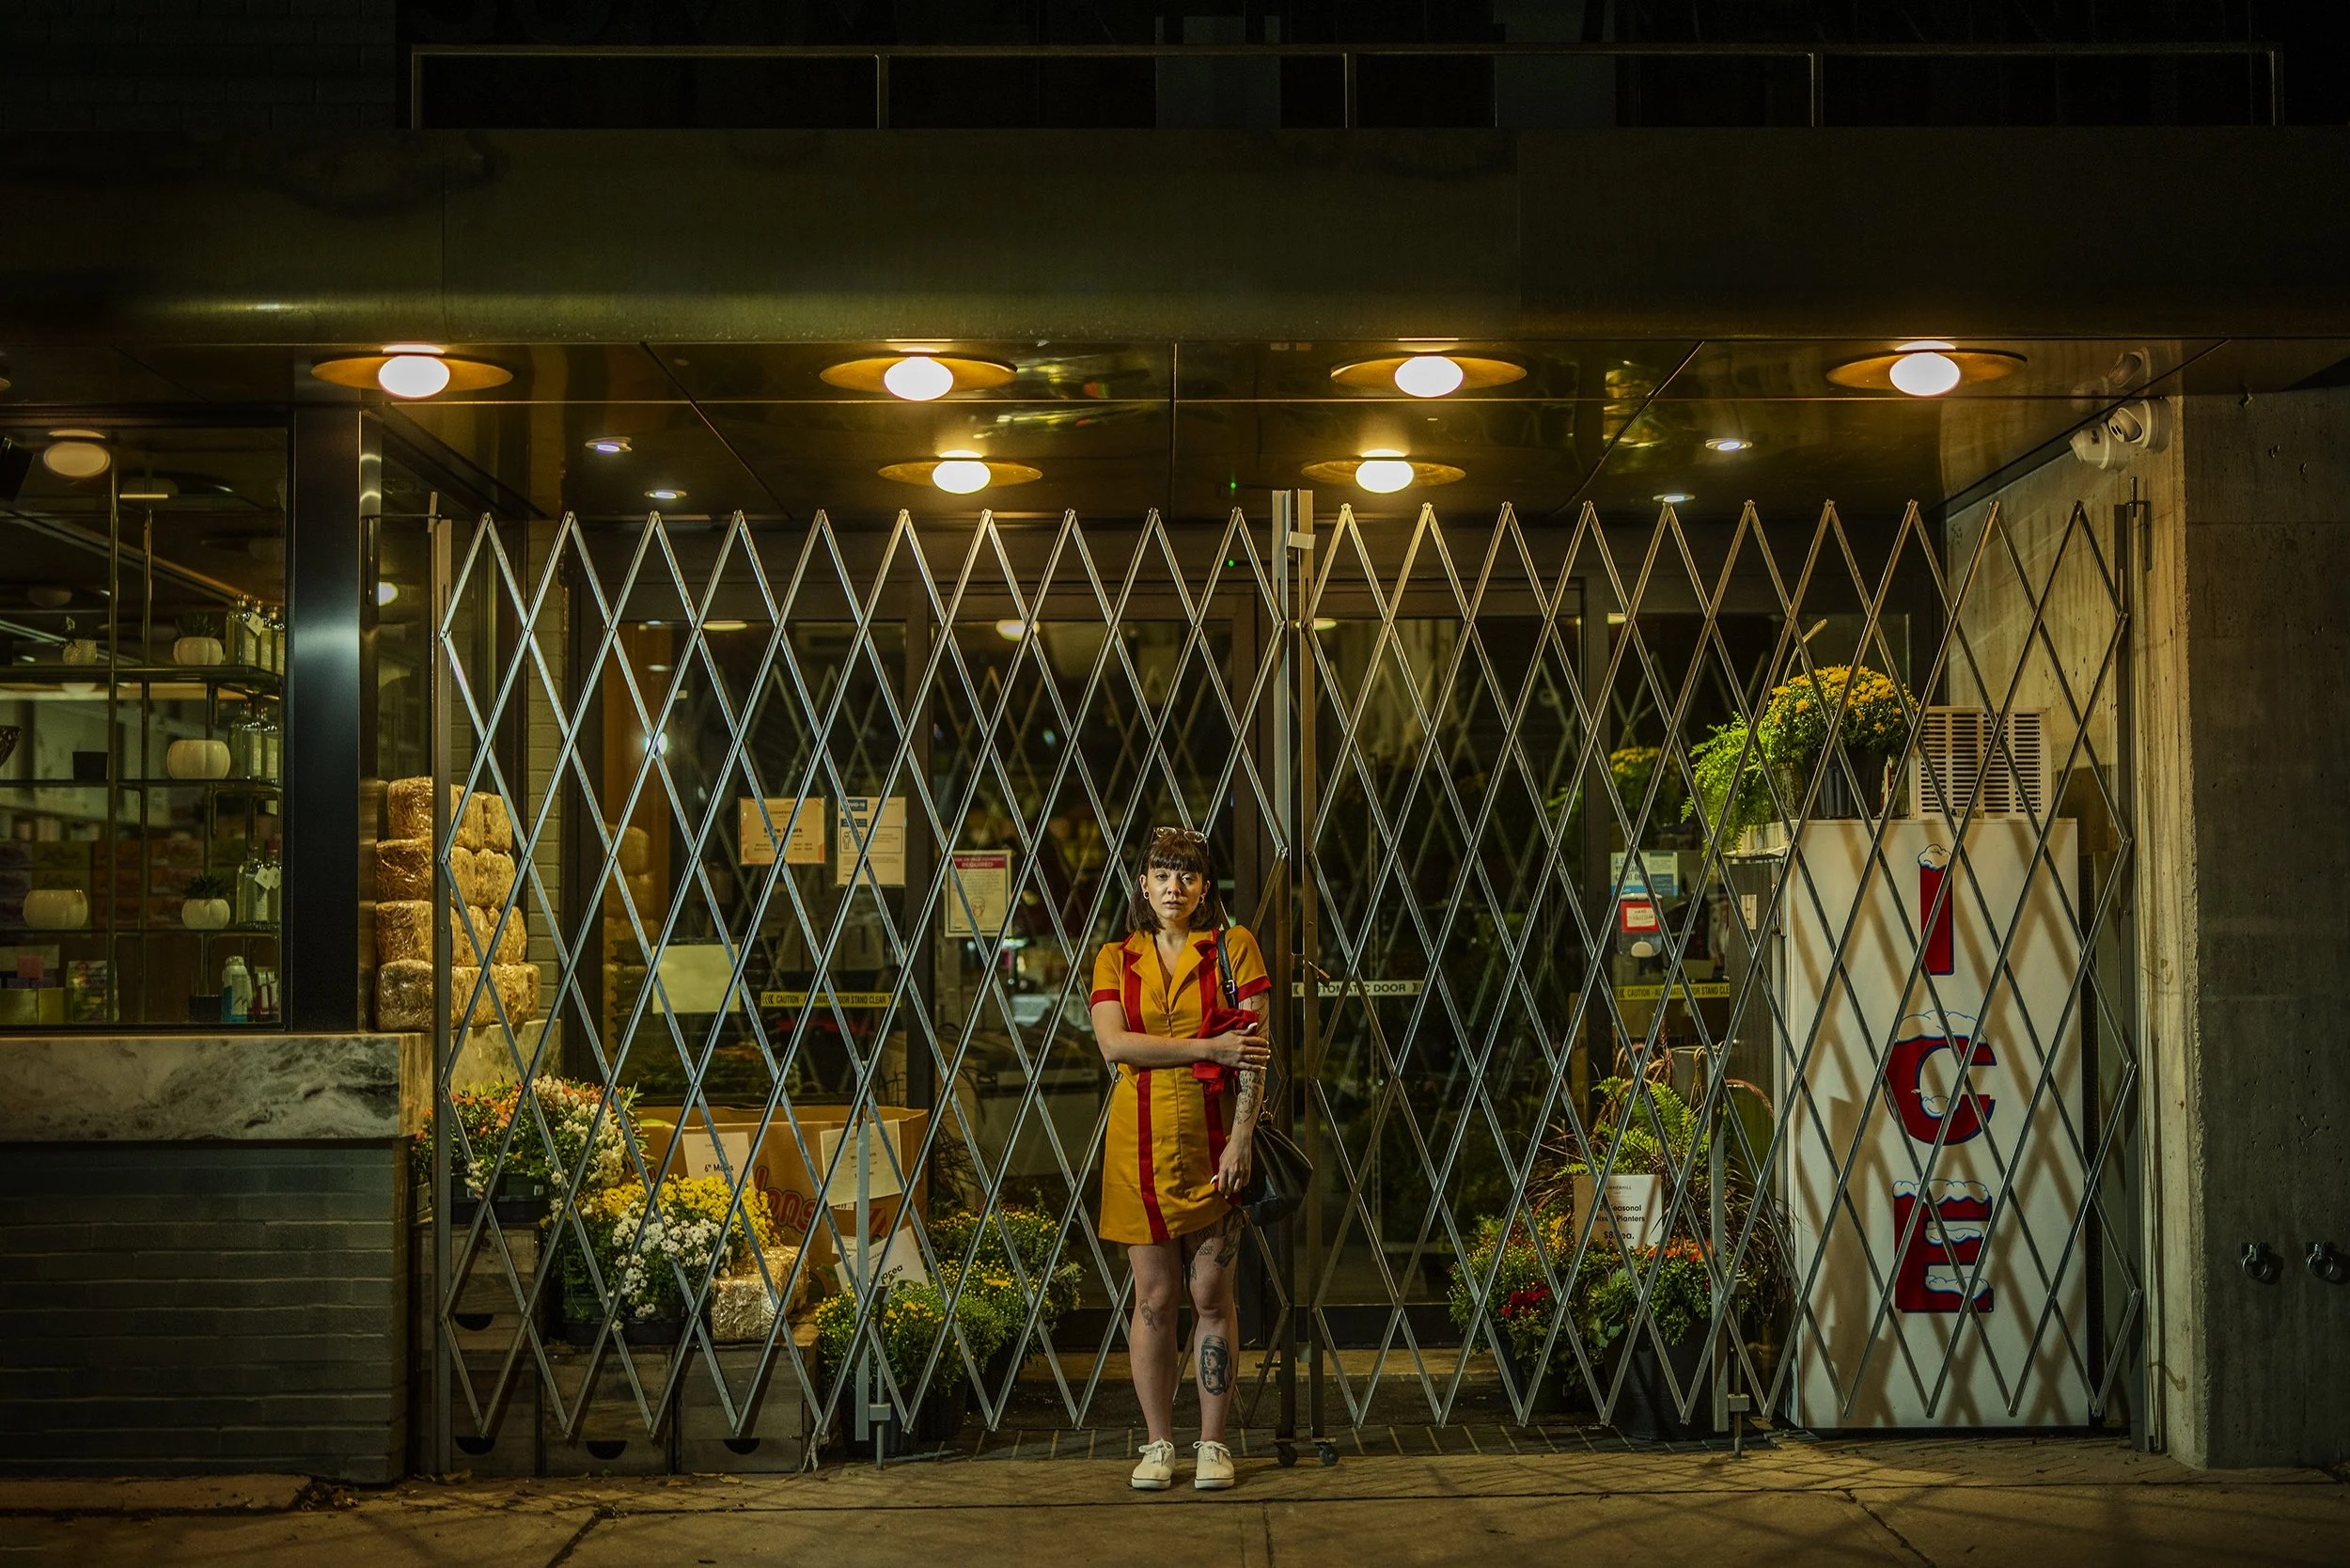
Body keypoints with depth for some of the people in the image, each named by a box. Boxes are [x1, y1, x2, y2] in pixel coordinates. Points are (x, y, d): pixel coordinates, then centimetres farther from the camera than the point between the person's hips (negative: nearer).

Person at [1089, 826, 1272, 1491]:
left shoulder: (1233, 948, 3)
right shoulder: (1116, 959, 8)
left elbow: (1253, 1055, -4)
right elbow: (1114, 1043, -8)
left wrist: (1240, 1143, -13)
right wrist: (1208, 1047, -14)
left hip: (1212, 1140, -1)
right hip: (1141, 1141, 1)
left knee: (1212, 1296, 1)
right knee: (1155, 1298, 4)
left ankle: (1212, 1443, 11)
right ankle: (1158, 1443, 13)